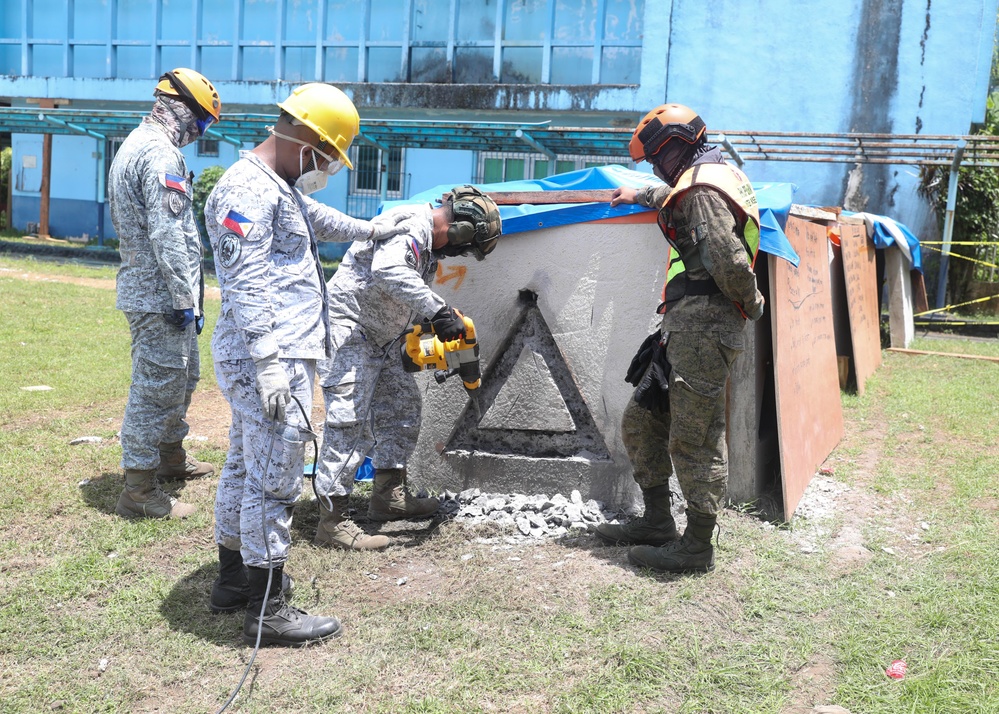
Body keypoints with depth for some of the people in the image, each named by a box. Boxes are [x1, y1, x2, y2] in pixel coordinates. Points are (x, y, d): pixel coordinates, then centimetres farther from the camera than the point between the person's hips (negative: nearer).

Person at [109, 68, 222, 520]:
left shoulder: (134, 144, 16)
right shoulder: (160, 154, -18)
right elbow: (168, 237, -24)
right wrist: (184, 300, -21)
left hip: (143, 288, 11)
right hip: (160, 295, -11)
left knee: (182, 377, 23)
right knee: (156, 388, -3)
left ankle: (171, 457, 40)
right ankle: (139, 493, 5)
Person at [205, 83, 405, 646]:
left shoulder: (280, 188, 18)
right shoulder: (246, 190, -15)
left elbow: (317, 218, 40)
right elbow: (247, 286, -23)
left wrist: (370, 230, 52)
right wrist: (268, 365, -26)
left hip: (279, 357, 11)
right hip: (274, 362, -11)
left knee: (246, 466, 19)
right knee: (274, 478, -5)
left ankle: (234, 578, 33)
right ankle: (268, 609, 4)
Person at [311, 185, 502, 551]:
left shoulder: (429, 245, 12)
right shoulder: (410, 225, -20)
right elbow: (388, 271, -40)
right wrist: (439, 309, -40)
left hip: (383, 338, 11)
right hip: (348, 330, -11)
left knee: (402, 407, 15)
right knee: (349, 423, -12)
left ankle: (389, 496, 26)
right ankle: (332, 522, -9)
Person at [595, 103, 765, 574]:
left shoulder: (702, 187, -12)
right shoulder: (712, 178, 21)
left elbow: (730, 262, -23)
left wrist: (751, 306, -7)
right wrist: (641, 195, 58)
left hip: (702, 327, -11)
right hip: (686, 328, 11)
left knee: (694, 439, -4)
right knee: (641, 423, 14)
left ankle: (697, 547, 5)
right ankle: (656, 523, 22)